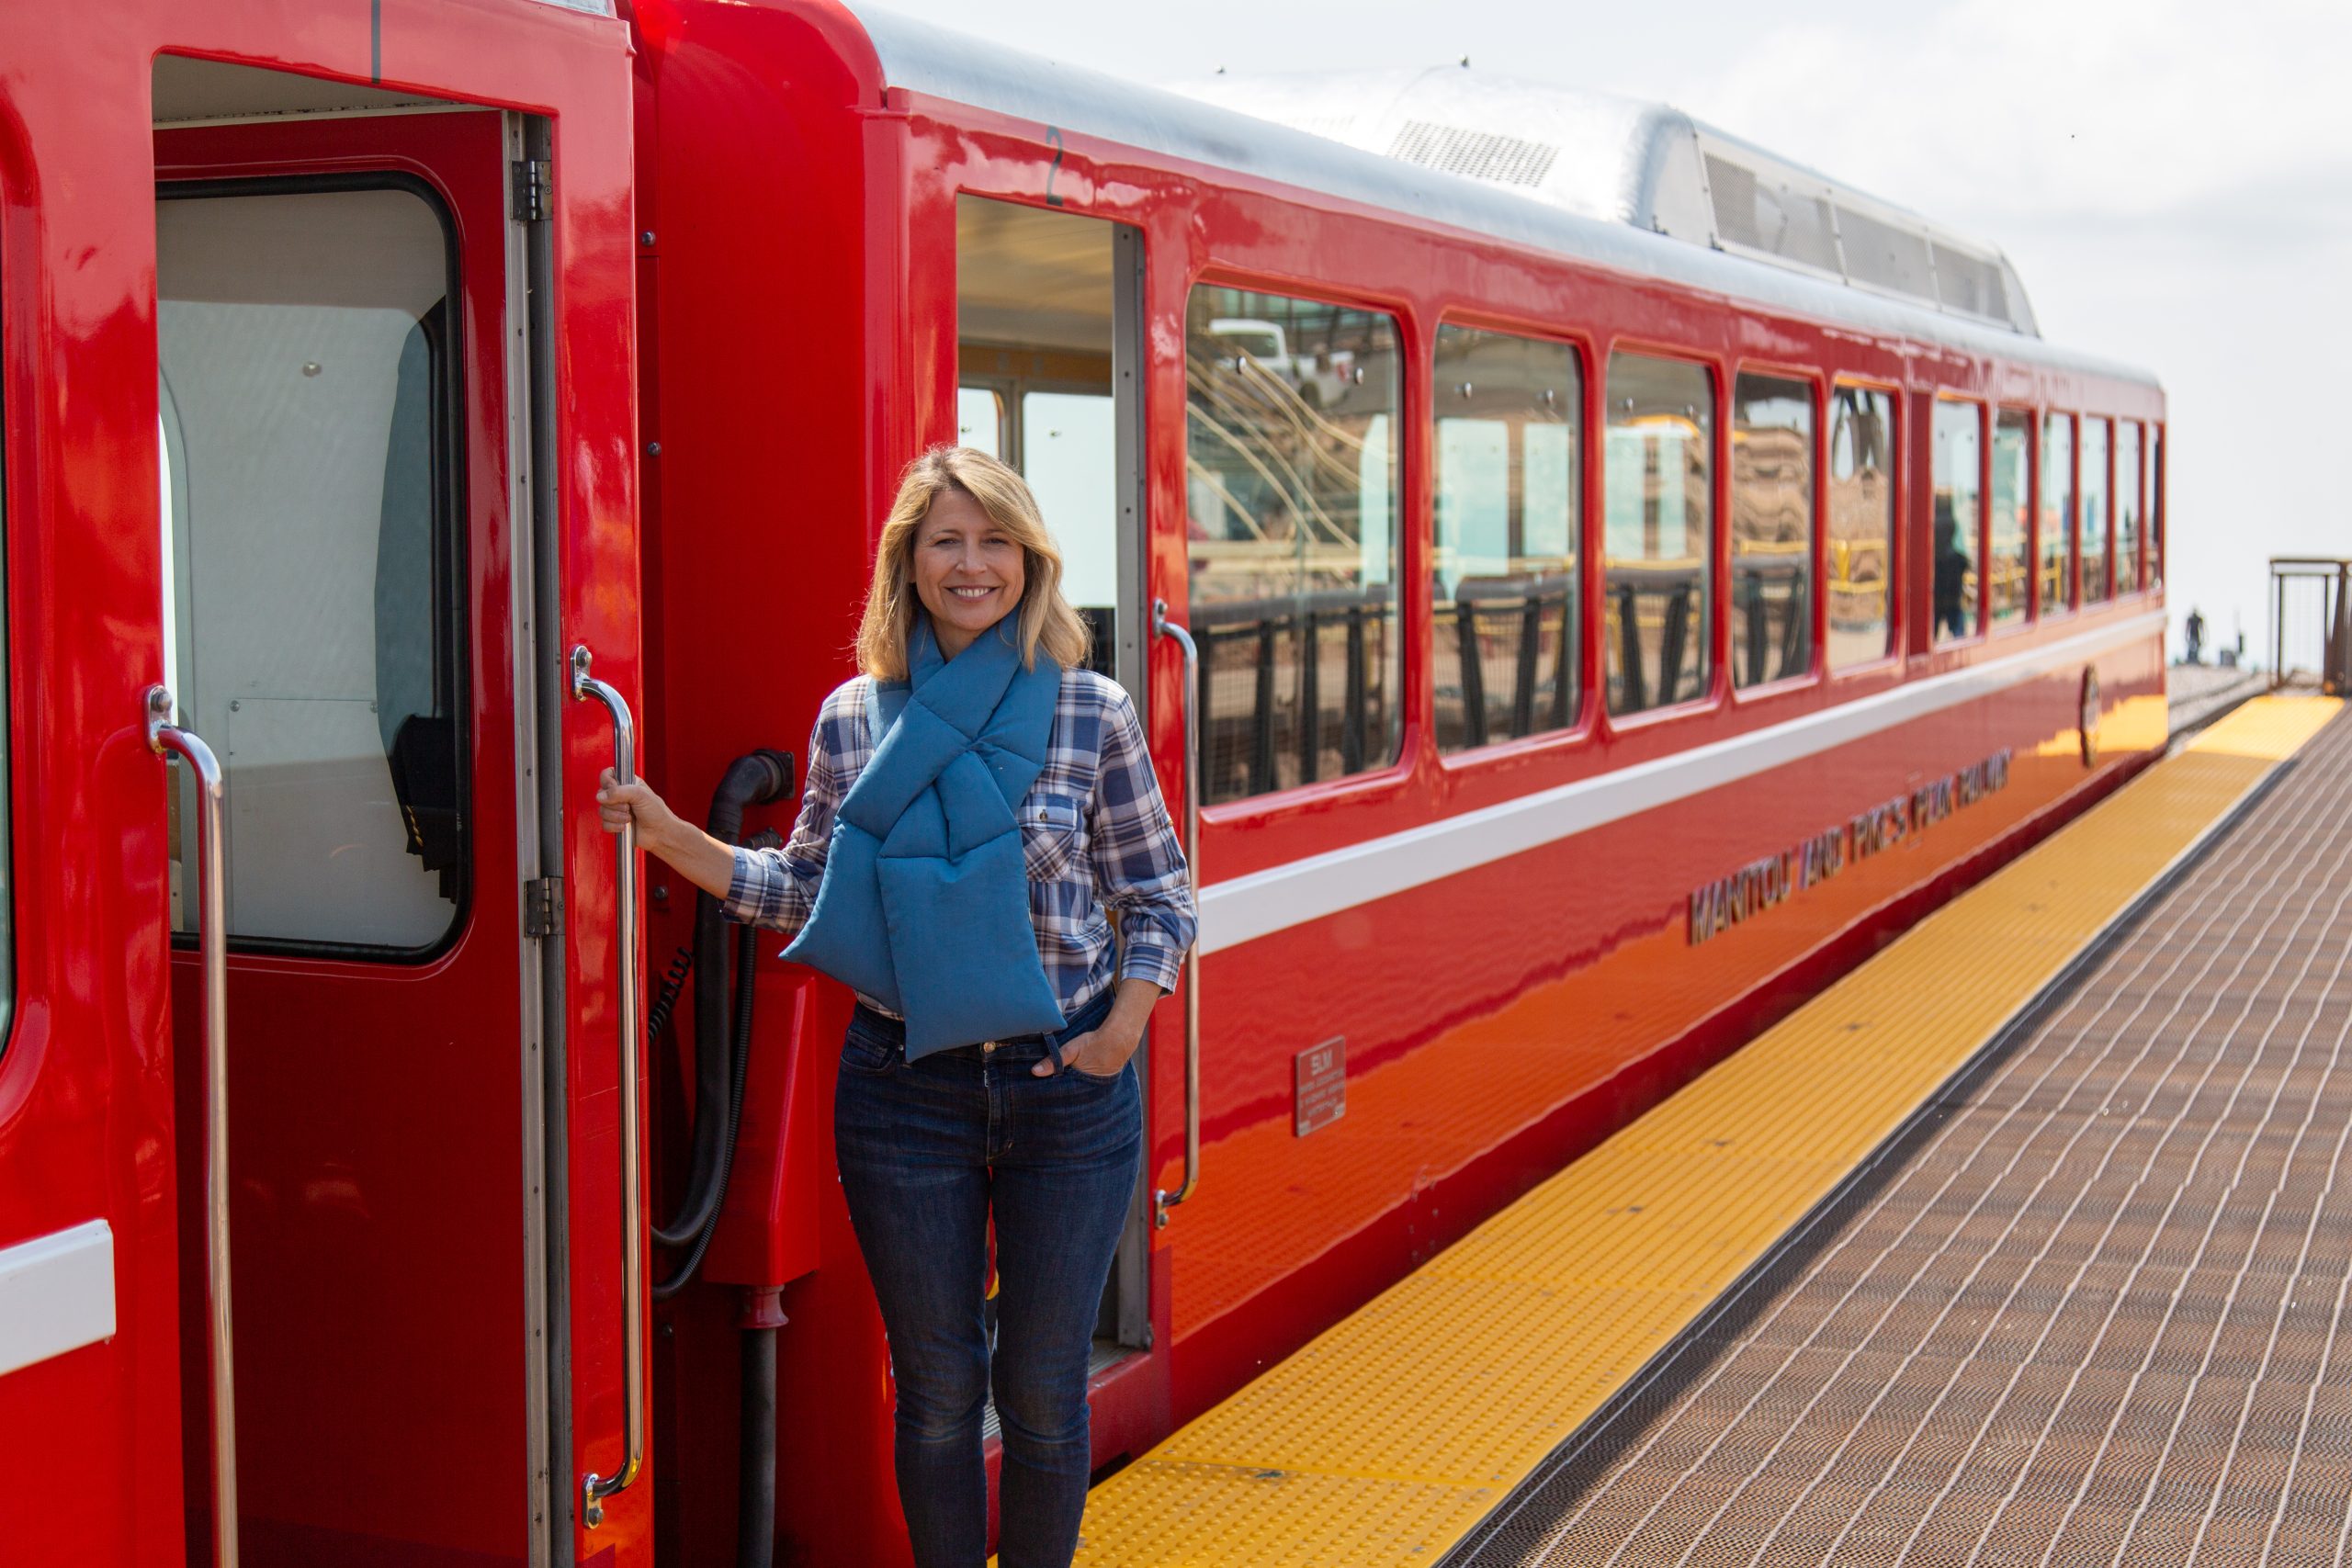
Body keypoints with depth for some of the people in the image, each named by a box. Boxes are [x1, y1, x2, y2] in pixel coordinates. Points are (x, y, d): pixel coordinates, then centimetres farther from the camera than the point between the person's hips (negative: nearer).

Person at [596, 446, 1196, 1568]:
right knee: (936, 1386, 10)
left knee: (1043, 1384, 9)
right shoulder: (851, 720, 2)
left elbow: (1158, 898, 2)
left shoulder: (1093, 716, -3)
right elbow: (807, 894, 6)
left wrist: (1121, 1032, -11)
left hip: (1068, 1086, -1)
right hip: (904, 1087, 1)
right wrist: (669, 837, -4)